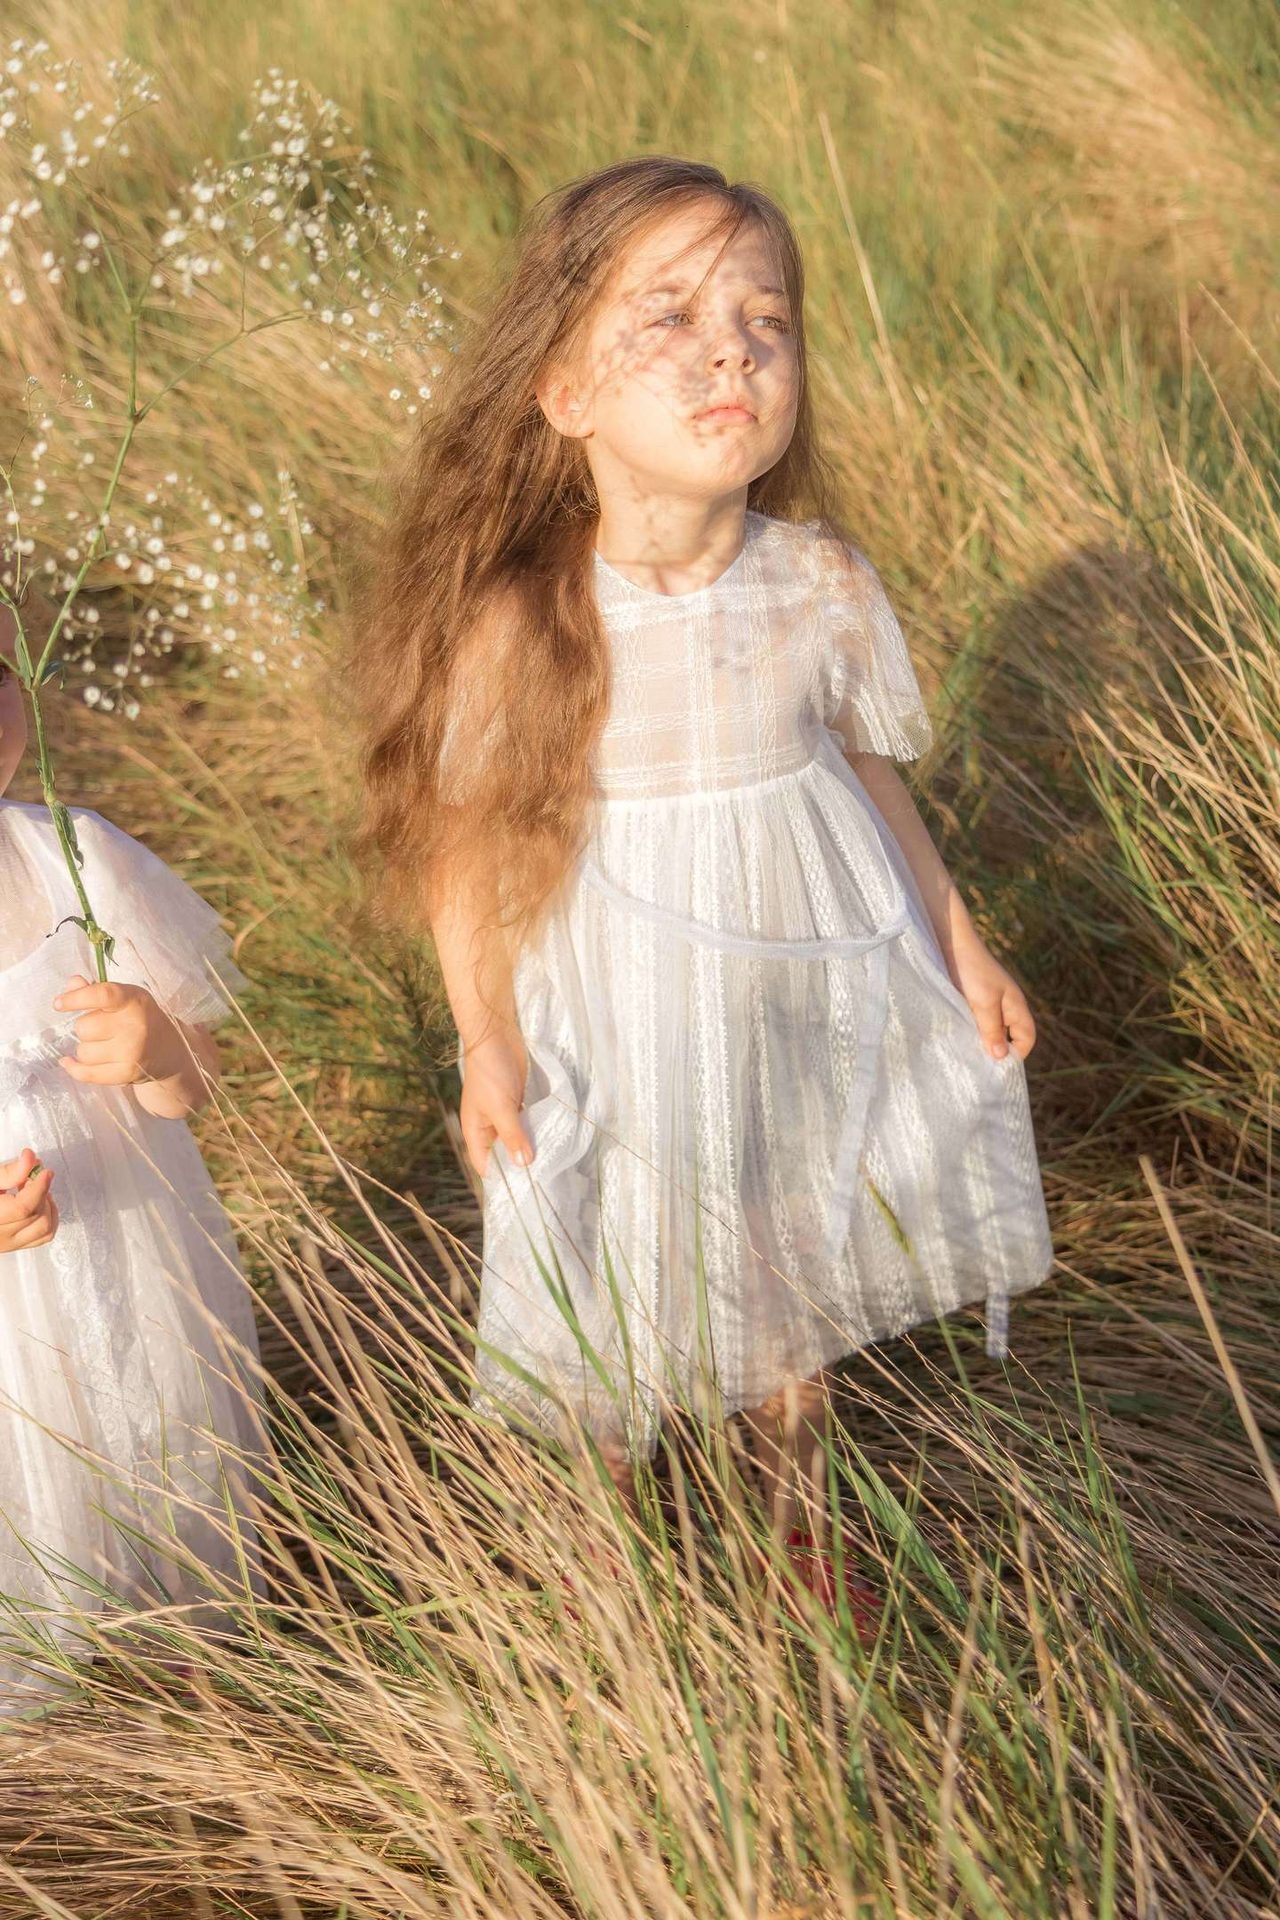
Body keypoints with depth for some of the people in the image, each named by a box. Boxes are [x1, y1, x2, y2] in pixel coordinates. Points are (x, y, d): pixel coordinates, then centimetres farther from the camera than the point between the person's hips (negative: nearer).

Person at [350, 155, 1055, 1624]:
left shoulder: (821, 582, -15)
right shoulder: (517, 623, -24)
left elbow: (867, 774, 1)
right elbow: (466, 841, -12)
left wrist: (960, 946, 8)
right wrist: (487, 1040, -14)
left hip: (799, 985, 3)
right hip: (620, 1014, -3)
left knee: (793, 1282, 24)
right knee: (616, 1310, 16)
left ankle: (794, 1524, 52)